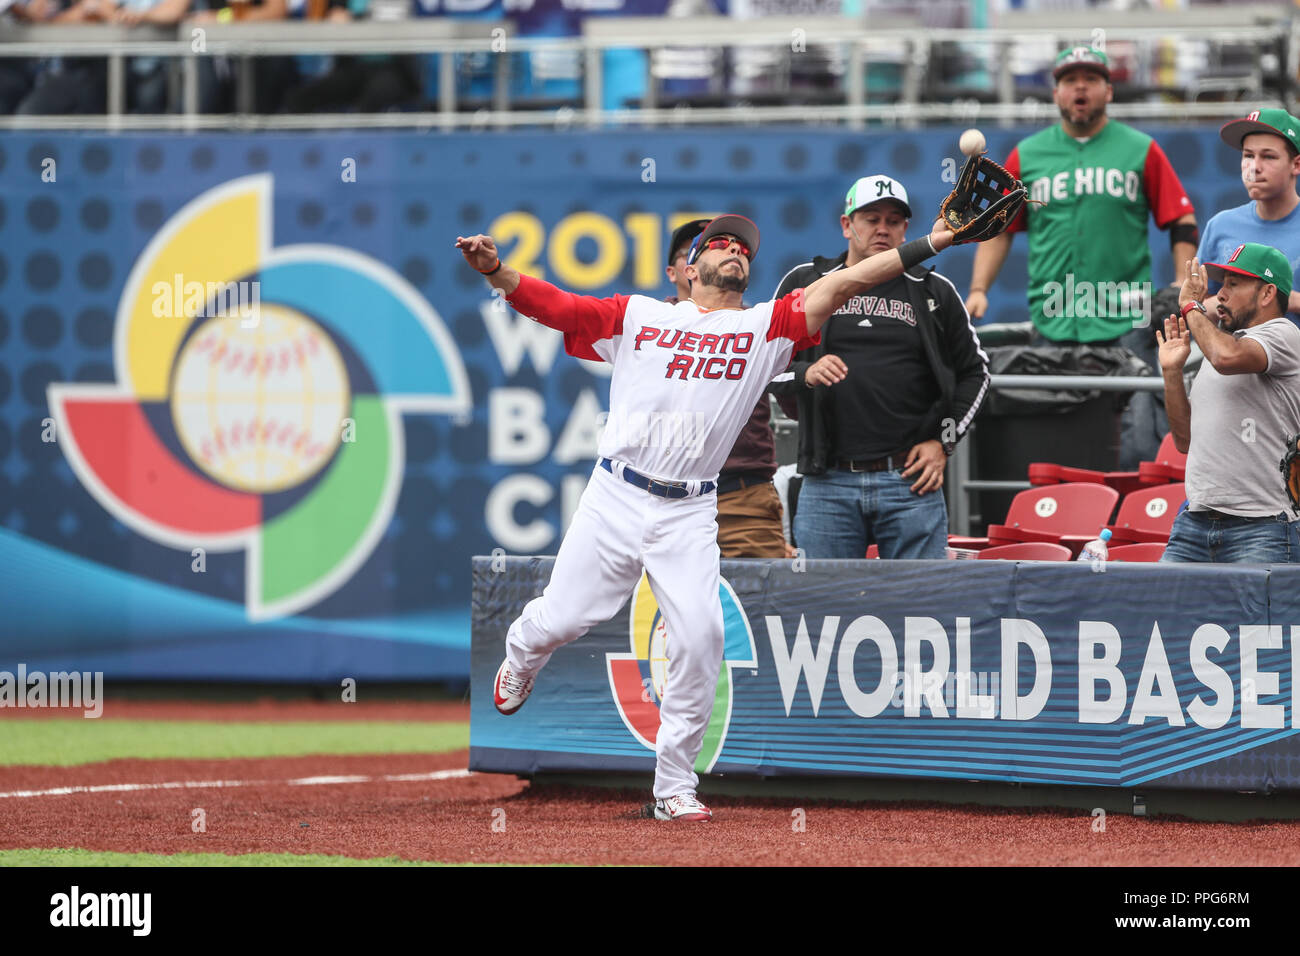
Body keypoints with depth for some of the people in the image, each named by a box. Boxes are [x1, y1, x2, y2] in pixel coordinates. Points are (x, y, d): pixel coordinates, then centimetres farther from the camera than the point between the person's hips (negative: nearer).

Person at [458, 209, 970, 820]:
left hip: (689, 516, 0)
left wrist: (925, 246, -8)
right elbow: (552, 306, 4)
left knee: (699, 638, -13)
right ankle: (520, 658, 41)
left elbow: (839, 285, -1)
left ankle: (674, 788, 0)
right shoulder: (636, 316, 8)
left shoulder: (766, 328, 8)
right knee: (562, 618, 1)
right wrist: (495, 271, -13)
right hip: (616, 496, 0)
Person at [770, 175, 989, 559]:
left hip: (910, 483, 0)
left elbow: (974, 371, 17)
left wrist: (942, 443, 5)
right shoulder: (804, 283, 10)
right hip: (828, 484, 0)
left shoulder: (934, 292, 11)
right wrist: (805, 375, -11)